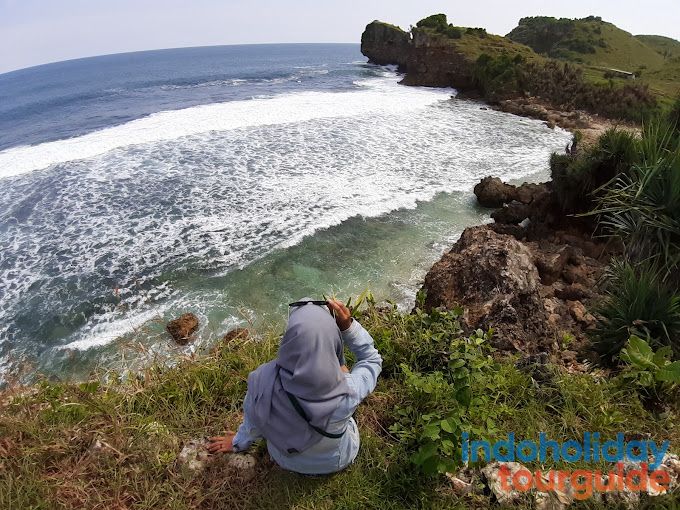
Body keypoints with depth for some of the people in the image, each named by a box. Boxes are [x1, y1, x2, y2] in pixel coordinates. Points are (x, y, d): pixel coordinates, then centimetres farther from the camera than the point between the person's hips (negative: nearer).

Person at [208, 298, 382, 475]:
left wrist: (239, 442, 10)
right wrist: (348, 326, -30)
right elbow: (372, 360, -16)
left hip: (286, 460, 1)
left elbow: (253, 422, -12)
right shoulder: (347, 391, -39)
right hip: (338, 461, -1)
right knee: (342, 371, 15)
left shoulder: (261, 381, -35)